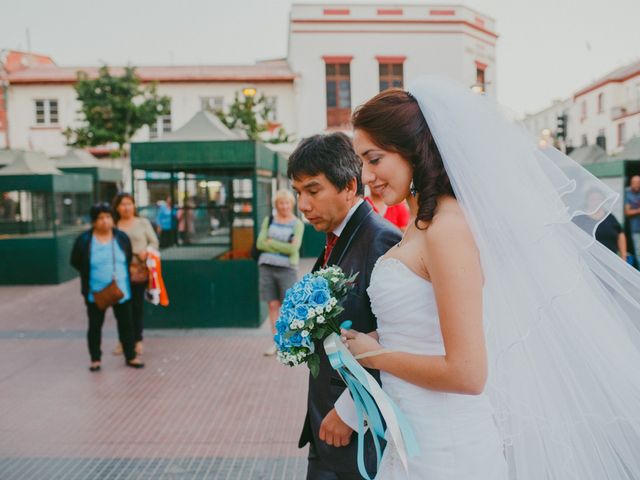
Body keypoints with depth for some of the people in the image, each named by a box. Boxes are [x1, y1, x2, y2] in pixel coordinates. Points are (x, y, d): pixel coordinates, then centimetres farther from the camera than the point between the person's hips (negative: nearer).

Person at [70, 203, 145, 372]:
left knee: (126, 323, 8)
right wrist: (91, 274, 2)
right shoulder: (84, 240, -8)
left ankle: (130, 356, 21)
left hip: (121, 291, 2)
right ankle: (95, 359, 23)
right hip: (95, 293, -2)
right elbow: (75, 262, 3)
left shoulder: (121, 237, -1)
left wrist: (119, 274, 5)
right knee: (95, 326, 10)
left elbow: (128, 259, 11)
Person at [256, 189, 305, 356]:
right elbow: (260, 243, 0)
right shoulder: (268, 220, 10)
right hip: (267, 267, 3)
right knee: (273, 305, 5)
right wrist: (282, 248, -9)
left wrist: (271, 242, -6)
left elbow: (293, 248, -11)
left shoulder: (297, 224, 1)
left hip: (287, 268, -3)